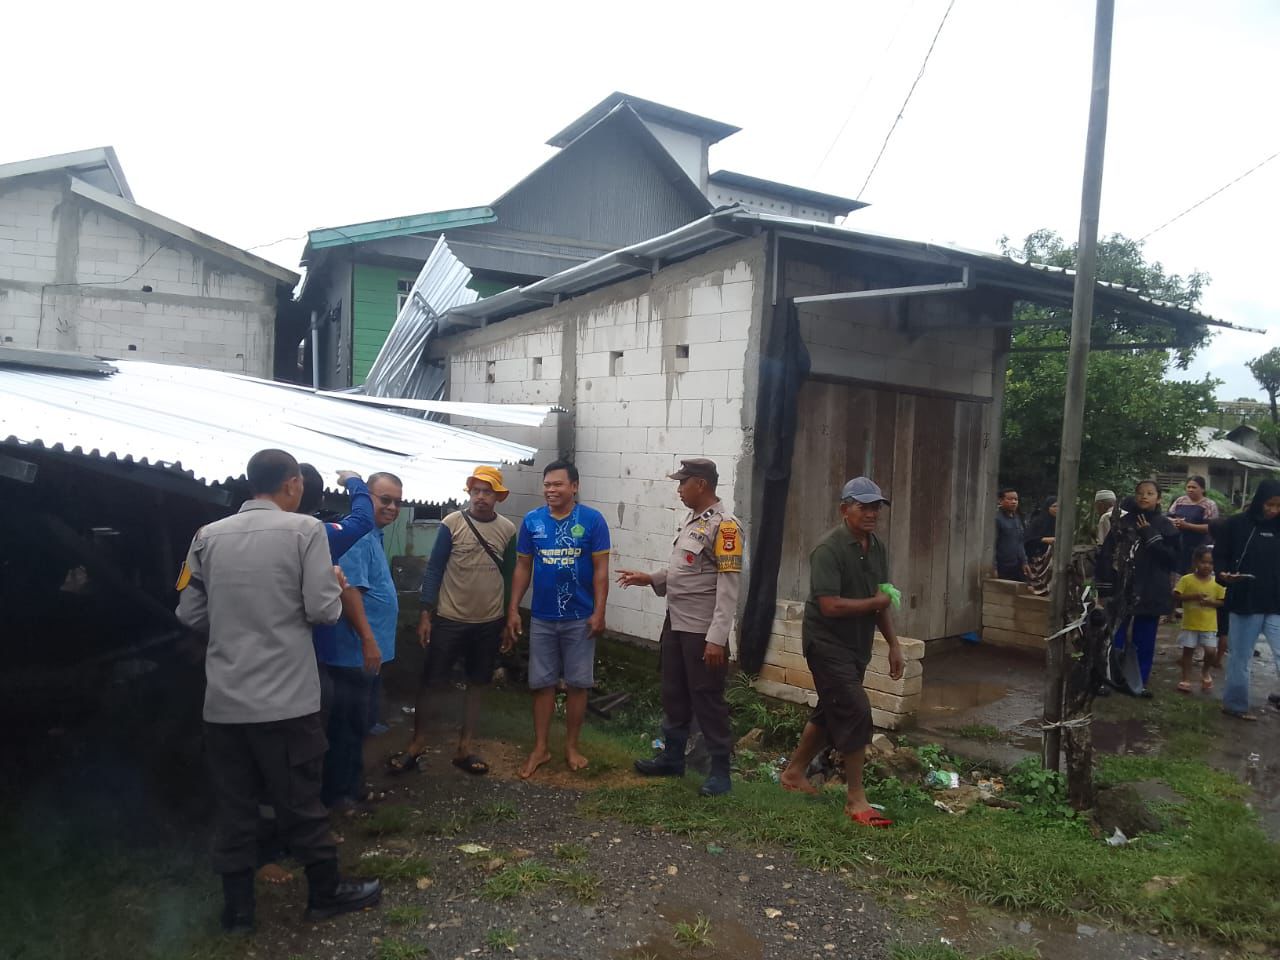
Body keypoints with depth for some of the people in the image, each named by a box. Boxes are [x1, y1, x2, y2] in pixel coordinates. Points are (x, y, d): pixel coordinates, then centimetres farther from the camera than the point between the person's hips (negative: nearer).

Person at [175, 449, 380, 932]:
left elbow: (191, 613, 6)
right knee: (299, 801, 9)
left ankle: (237, 908, 24)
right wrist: (335, 585, 9)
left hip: (223, 700, 4)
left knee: (232, 806, 13)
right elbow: (323, 609, -12)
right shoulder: (304, 529, -9)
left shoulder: (208, 536, 4)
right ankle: (326, 892, 26)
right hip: (286, 697, -4)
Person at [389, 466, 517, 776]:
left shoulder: (507, 529, 0)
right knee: (430, 682, 4)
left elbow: (509, 576, 7)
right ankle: (416, 745, 19)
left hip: (489, 623, 3)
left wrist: (508, 620, 8)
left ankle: (464, 748, 23)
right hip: (450, 619, -3)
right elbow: (434, 570, -6)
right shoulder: (452, 524, -8)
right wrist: (426, 614, -10)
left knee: (477, 684, 10)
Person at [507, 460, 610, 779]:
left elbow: (600, 569, -6)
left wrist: (599, 613, -11)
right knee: (542, 683, 9)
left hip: (580, 618, -2)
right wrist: (513, 610, 1)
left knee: (578, 683, 8)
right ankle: (540, 748, 21)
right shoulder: (531, 521, 0)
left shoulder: (592, 520, -8)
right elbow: (522, 568, 5)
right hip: (542, 618, 2)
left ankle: (571, 746, 23)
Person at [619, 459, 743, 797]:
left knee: (707, 700, 2)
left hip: (703, 631, -9)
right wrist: (650, 579, 8)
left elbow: (729, 586, -21)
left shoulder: (724, 525, -18)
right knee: (674, 695, 18)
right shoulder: (691, 520, 10)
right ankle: (672, 757, 32)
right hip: (675, 624, 9)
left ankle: (720, 771, 14)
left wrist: (716, 638, -24)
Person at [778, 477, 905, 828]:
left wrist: (893, 643, 9)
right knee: (855, 711, -12)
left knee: (830, 712, 16)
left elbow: (881, 600, 15)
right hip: (827, 643, -8)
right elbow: (830, 605, -26)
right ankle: (856, 799, 0)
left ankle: (794, 772, 35)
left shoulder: (877, 548, 7)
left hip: (856, 646, 8)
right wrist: (874, 603, -14)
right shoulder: (829, 549, -19)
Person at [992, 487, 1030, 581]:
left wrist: (1024, 562, 15)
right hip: (1003, 569, -8)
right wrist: (993, 568, -19)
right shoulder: (996, 519, -11)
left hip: (1018, 568, 8)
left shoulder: (1017, 519, 15)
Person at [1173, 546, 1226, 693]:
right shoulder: (1186, 579, -6)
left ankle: (1205, 671, 26)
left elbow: (1222, 602, 2)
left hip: (1209, 626, 1)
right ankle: (1185, 680, 17)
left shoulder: (1217, 583, 0)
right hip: (1190, 624, -1)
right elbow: (1176, 595, -8)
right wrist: (1193, 596, -21)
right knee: (1188, 651, 7)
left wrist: (1210, 601, -16)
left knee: (1211, 652, -5)